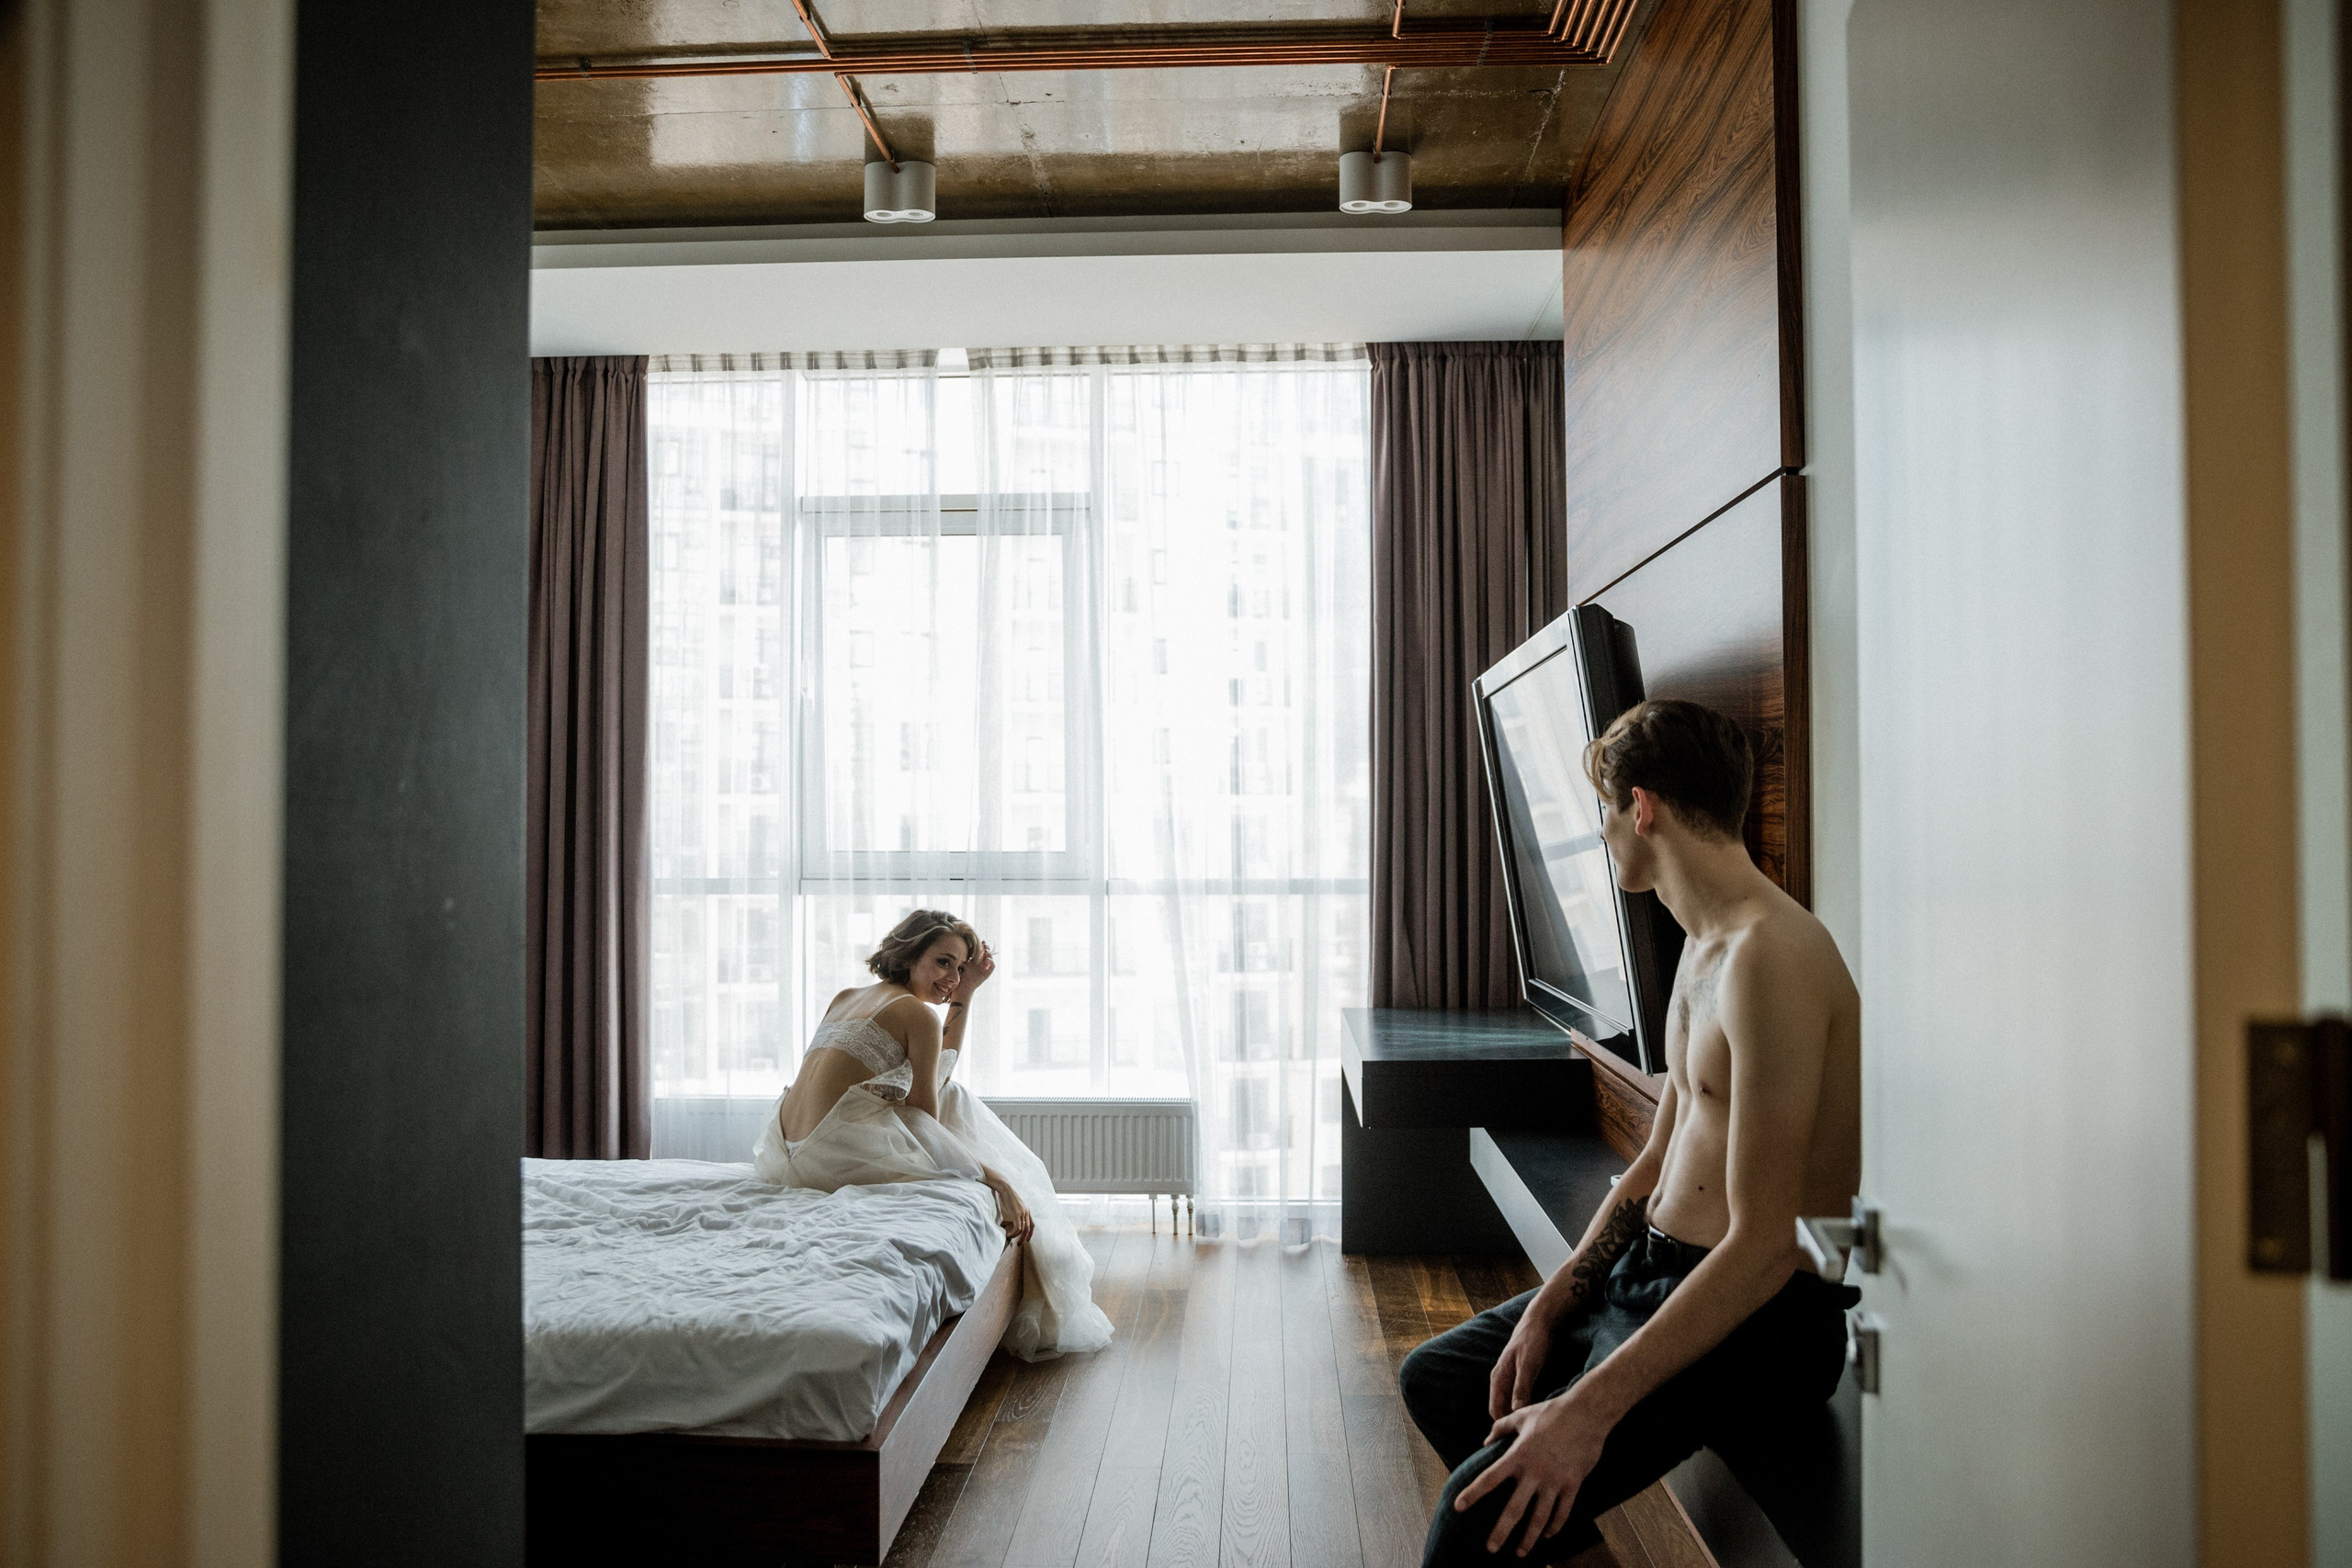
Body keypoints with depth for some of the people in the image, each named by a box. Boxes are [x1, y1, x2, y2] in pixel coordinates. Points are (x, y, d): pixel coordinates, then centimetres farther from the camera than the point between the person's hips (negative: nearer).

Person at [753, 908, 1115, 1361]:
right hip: (846, 1153, -9)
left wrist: (963, 995, 20)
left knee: (951, 1097, 24)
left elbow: (937, 1072, 25)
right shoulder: (917, 1013, -6)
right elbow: (927, 1122, -6)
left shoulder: (844, 997, 18)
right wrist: (999, 1179, -4)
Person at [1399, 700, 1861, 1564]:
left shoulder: (1770, 956, -23)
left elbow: (1763, 1244, -26)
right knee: (1434, 1377, 18)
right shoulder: (1704, 943, 11)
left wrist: (1588, 1409, -27)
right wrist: (1547, 1309, 5)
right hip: (1652, 1269, 10)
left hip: (1756, 1315, -10)